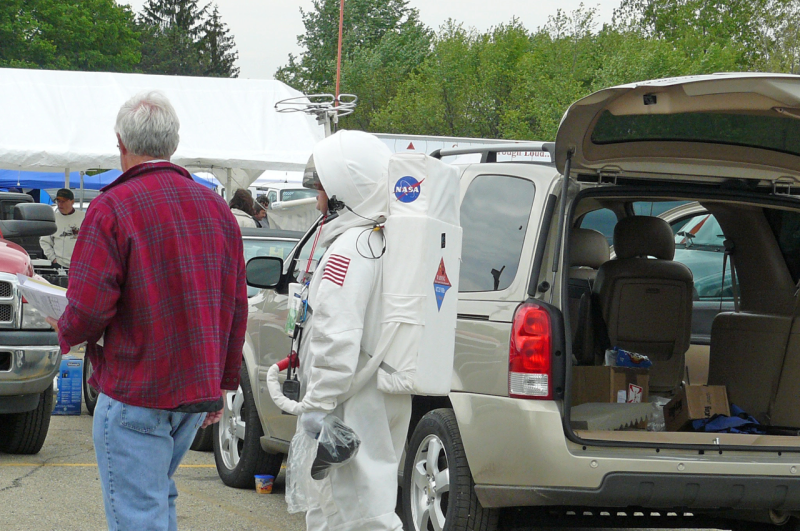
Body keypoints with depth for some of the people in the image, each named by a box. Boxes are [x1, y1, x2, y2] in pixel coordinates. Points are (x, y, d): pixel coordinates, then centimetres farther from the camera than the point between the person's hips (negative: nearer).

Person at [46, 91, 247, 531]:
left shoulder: (113, 207, -13)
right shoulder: (215, 207, 8)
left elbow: (89, 306, -18)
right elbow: (236, 307, 12)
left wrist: (66, 332, 4)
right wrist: (223, 382, 20)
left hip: (135, 393, -7)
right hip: (199, 393, 7)